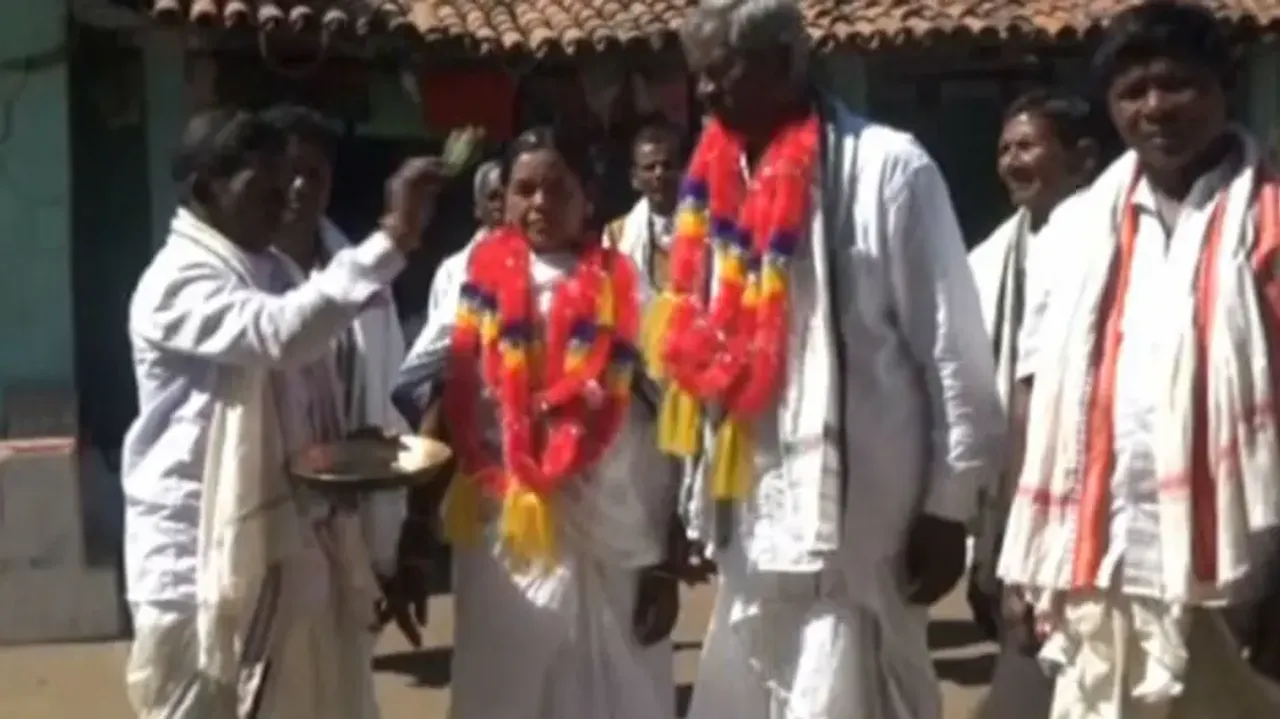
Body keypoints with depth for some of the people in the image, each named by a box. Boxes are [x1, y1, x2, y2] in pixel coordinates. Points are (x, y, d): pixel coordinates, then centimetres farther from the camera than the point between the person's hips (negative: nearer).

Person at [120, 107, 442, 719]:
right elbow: (278, 332, -36)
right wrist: (392, 239, -39)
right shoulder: (179, 283, -16)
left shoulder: (269, 273, 12)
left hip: (289, 548, 8)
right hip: (200, 558, -8)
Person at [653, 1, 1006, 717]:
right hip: (754, 530, 7)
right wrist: (696, 502, 14)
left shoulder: (887, 167, -7)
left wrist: (948, 505, -8)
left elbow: (954, 350, -7)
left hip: (857, 529, -7)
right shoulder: (722, 181, 12)